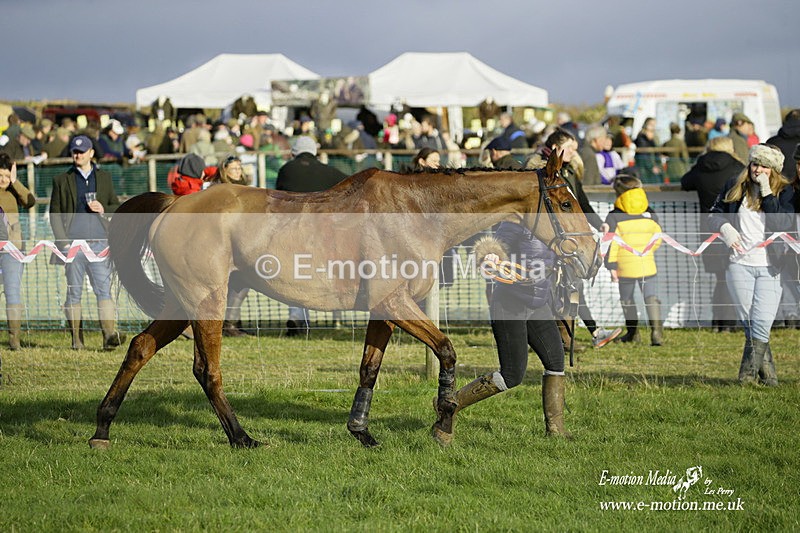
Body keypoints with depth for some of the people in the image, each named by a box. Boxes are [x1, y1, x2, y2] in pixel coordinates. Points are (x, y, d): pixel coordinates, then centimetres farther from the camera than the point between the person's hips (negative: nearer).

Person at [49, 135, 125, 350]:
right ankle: (76, 339, 5)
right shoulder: (62, 180, 9)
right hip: (74, 243, -1)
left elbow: (117, 207, 19)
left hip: (99, 243, 1)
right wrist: (63, 242, -5)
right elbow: (55, 213, 6)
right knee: (74, 292, 1)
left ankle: (110, 334, -19)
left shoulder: (104, 178, 14)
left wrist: (104, 209, -4)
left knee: (104, 290, -10)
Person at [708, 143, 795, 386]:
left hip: (770, 268, -2)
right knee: (748, 324, 5)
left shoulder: (784, 191, -1)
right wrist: (724, 227, -6)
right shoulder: (735, 186, 5)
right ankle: (768, 372, 17)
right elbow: (714, 214, 15)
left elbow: (784, 225, -15)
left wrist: (767, 193, -18)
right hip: (740, 264, 2)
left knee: (761, 325, -10)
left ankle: (748, 372, 0)